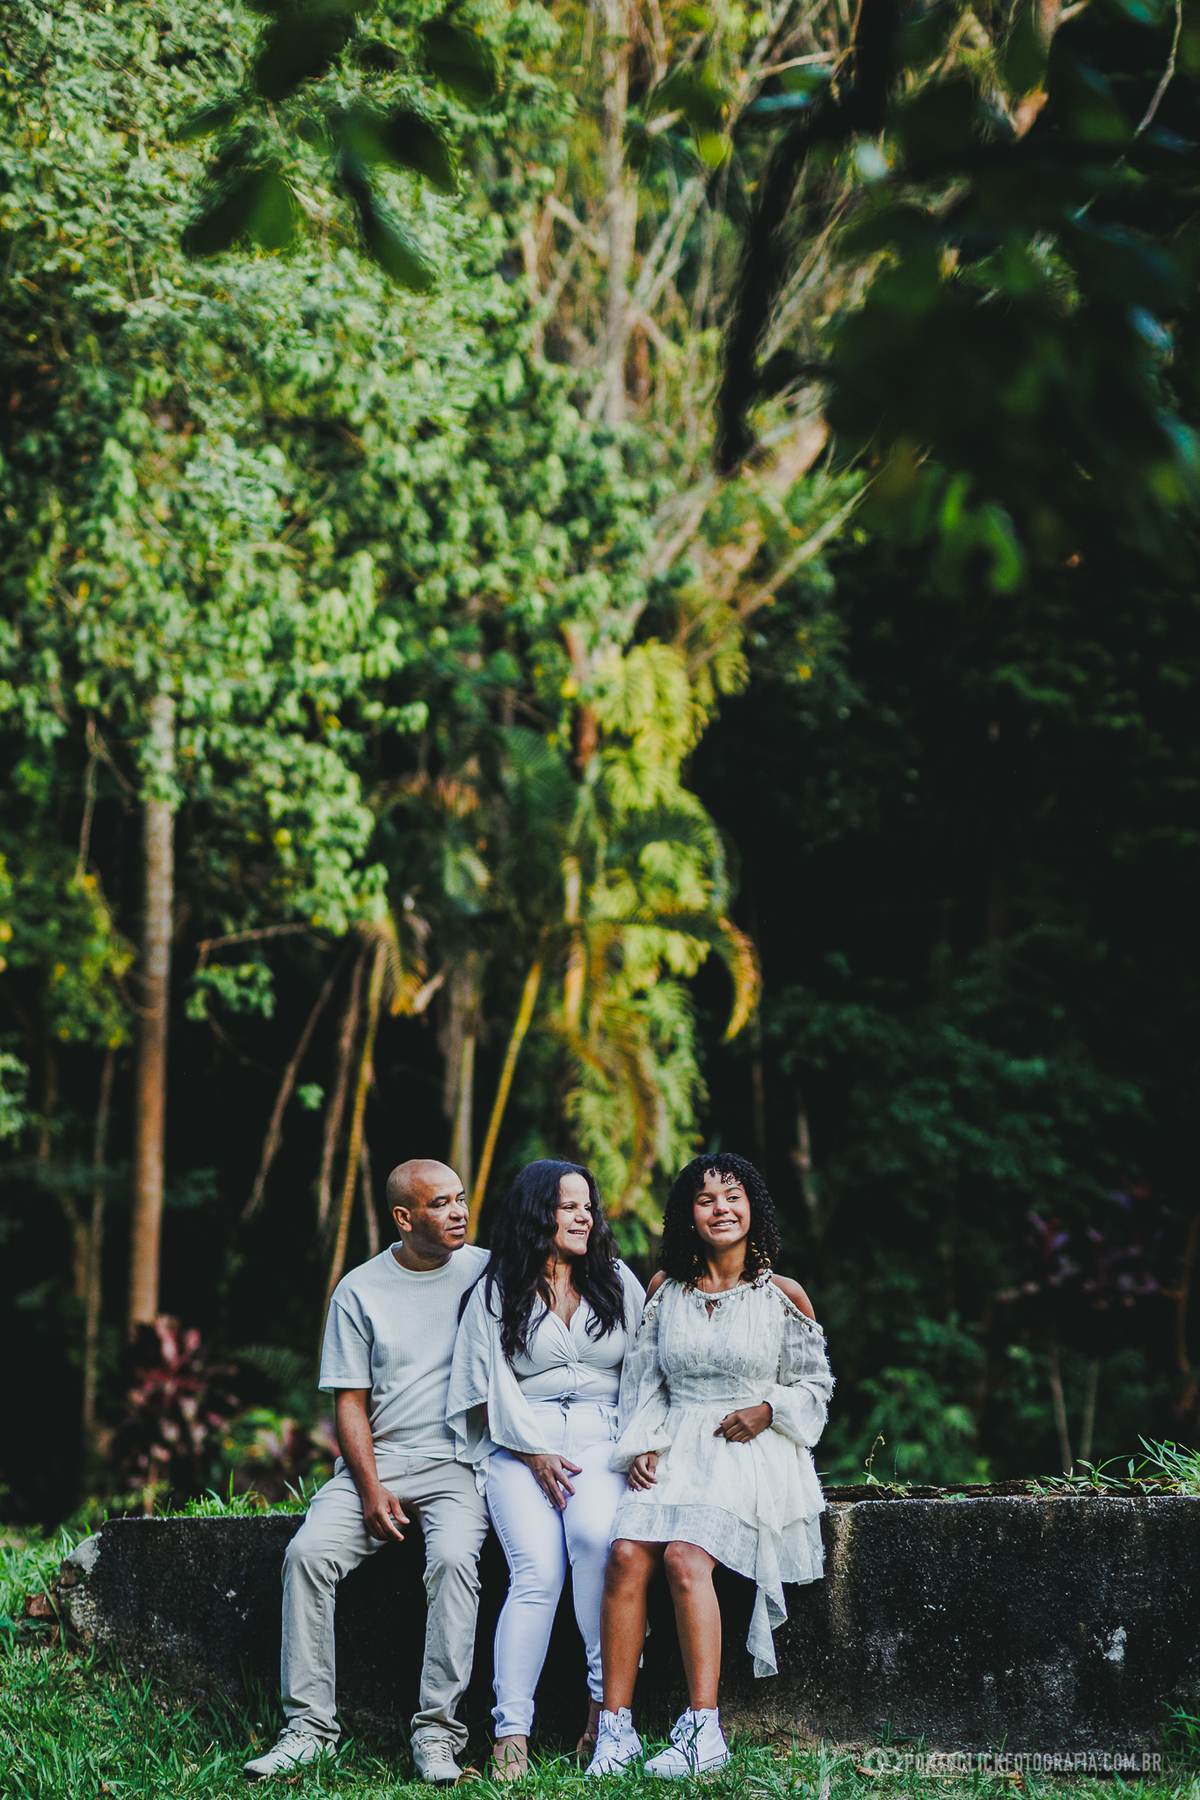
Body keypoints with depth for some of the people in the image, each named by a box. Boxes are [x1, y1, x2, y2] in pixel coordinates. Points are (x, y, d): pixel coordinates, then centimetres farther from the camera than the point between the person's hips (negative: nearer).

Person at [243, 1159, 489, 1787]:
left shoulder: (486, 1272, 5)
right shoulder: (359, 1291, 6)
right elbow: (350, 1402, 5)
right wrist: (371, 1490, -9)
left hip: (458, 1460, -2)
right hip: (377, 1458, 2)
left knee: (453, 1556, -31)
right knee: (307, 1551, -22)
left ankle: (438, 1730, -25)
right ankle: (309, 1726, -16)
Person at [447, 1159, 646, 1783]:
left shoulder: (619, 1283, 17)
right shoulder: (496, 1293, 10)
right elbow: (491, 1390, 4)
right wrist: (536, 1455, -9)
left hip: (604, 1438, 1)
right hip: (520, 1443, -1)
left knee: (594, 1534, -33)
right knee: (537, 1571, -26)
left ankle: (608, 1698, -24)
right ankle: (511, 1731, -27)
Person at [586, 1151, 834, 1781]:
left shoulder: (783, 1297, 6)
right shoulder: (665, 1289, 13)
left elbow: (815, 1386, 11)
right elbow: (643, 1380, 13)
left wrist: (767, 1411, -8)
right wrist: (643, 1445, -2)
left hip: (750, 1452, -3)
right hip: (674, 1450, 3)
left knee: (684, 1557, -29)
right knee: (627, 1553, -25)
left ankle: (703, 1728, -29)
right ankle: (615, 1728, -24)